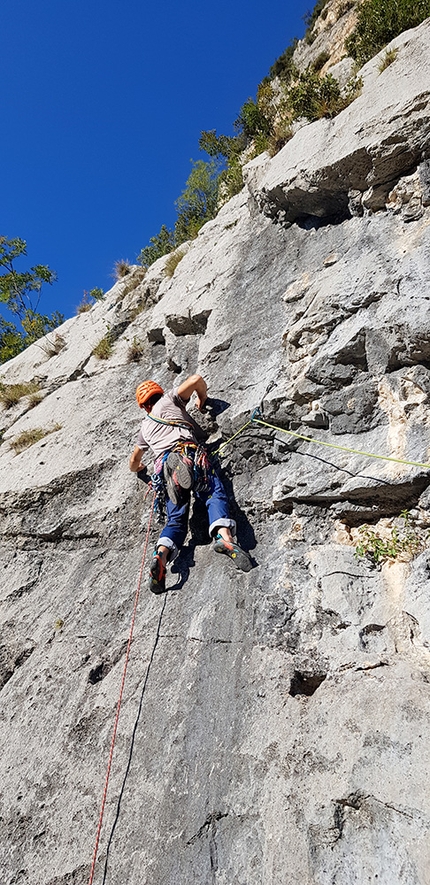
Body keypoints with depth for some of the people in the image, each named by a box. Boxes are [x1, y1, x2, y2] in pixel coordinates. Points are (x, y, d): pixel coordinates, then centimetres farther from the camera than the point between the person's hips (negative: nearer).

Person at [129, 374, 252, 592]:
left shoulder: (145, 427, 36)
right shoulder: (169, 399, 27)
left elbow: (133, 462, 46)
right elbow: (196, 380, 15)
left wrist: (138, 468, 70)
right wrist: (203, 400, 35)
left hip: (165, 466, 3)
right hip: (188, 452, -3)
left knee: (176, 519, 2)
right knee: (215, 494, -17)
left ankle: (161, 555, -25)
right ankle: (224, 536, -46)